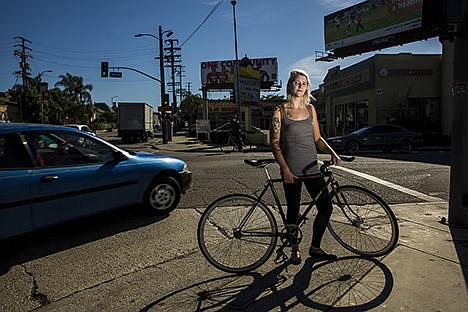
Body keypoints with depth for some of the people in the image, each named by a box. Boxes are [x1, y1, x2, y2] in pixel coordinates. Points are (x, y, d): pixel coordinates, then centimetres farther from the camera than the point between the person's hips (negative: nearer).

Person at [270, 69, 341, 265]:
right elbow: (275, 143, -5)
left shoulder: (310, 109, 12)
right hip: (291, 170, -4)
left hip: (311, 167, 4)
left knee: (326, 207, 1)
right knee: (293, 211, 4)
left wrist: (332, 153, -2)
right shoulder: (280, 111, -1)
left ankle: (315, 248, 20)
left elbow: (317, 138, 15)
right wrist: (285, 169, -13)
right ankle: (294, 249, 26)